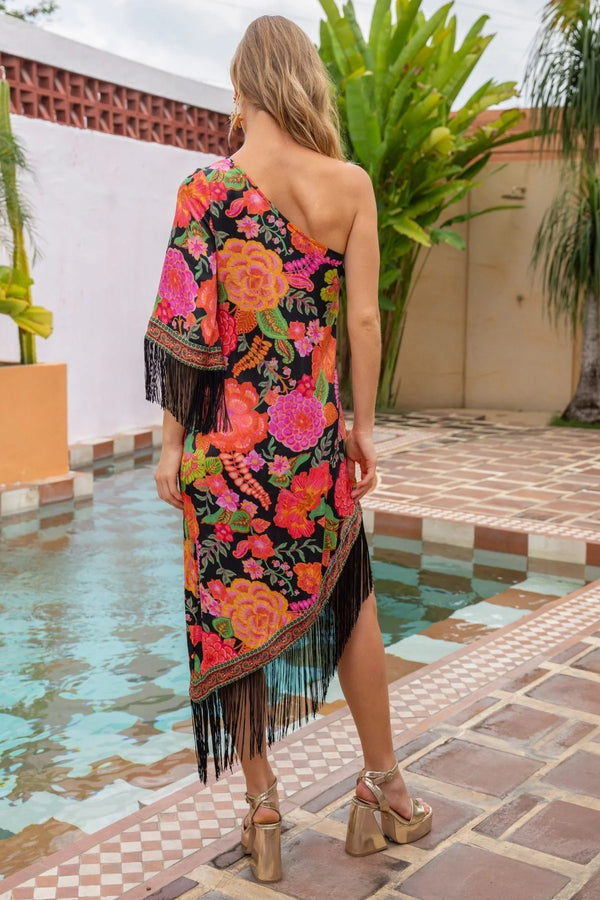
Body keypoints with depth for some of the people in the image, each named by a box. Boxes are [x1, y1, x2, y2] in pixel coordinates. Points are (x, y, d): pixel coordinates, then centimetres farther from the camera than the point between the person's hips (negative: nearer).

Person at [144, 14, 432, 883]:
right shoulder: (351, 184, -3)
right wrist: (362, 425, 8)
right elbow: (364, 318, -3)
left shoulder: (208, 187, -8)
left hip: (228, 437, -1)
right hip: (315, 436, 2)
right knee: (348, 599, 18)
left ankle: (262, 809, 23)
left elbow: (189, 330, -9)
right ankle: (382, 785, 31)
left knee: (235, 612, 11)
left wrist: (173, 443, -1)